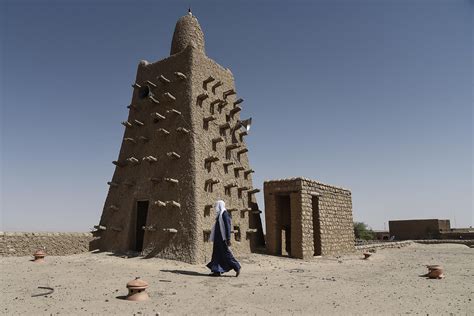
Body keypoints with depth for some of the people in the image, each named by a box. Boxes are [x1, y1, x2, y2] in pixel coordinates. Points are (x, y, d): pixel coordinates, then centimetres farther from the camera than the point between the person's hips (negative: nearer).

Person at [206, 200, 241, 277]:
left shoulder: (224, 213, -12)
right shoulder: (219, 214, 16)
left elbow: (227, 226, -18)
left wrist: (228, 238, -23)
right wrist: (212, 238, 23)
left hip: (222, 237, -10)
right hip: (218, 237, 10)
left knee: (225, 252, -8)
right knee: (217, 253, 7)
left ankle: (236, 267, 0)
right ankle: (217, 271, 8)